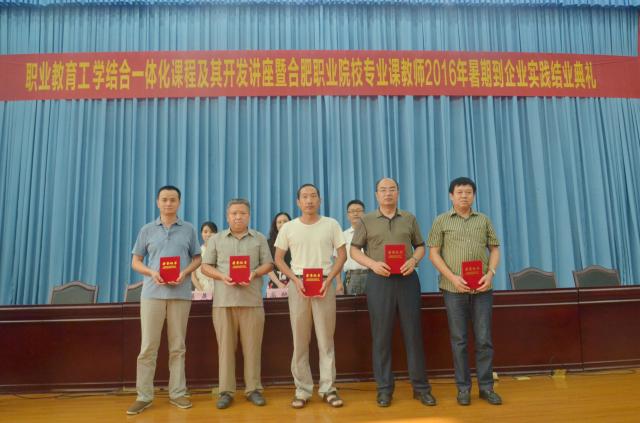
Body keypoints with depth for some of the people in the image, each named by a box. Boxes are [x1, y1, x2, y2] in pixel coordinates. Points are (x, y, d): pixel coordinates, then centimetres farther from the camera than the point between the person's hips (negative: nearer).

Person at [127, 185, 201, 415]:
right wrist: (151, 272, -11)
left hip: (180, 293, 0)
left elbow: (197, 258, 9)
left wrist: (185, 272, -11)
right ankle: (144, 396, 11)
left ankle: (177, 392, 16)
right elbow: (135, 261, 9)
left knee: (177, 346, 7)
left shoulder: (189, 229, 7)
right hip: (152, 293, 0)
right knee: (148, 346, 1)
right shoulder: (147, 230, 8)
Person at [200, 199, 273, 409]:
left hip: (252, 301, 0)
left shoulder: (259, 239, 11)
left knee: (252, 346, 3)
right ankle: (226, 391, 12)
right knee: (225, 346, 3)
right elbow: (206, 266, 7)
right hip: (223, 301, 0)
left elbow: (268, 264, 7)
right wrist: (222, 276, -11)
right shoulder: (216, 239, 11)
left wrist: (254, 274, -12)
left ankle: (253, 389, 13)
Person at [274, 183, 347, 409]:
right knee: (300, 340, 5)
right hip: (298, 283, 1)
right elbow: (278, 259, 7)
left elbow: (342, 255, 5)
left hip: (324, 283, 0)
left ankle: (328, 388, 14)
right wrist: (295, 280, -7)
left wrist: (328, 280, -8)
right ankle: (302, 390, 16)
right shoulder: (288, 227, 4)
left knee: (326, 339, 4)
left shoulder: (331, 224, 3)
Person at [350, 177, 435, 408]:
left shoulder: (409, 218, 10)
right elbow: (354, 250, 4)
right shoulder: (366, 220, 5)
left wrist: (414, 260, -8)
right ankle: (384, 388, 16)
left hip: (407, 279, 1)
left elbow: (420, 246, 13)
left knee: (413, 332, 5)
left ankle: (420, 386, 17)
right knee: (381, 335, 4)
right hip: (379, 280, -1)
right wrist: (373, 263, -13)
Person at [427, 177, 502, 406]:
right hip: (454, 288, -2)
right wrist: (453, 278, -12)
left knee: (484, 339, 5)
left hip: (482, 289, 2)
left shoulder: (484, 220, 11)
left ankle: (486, 386, 18)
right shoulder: (441, 221, 4)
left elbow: (494, 249, 12)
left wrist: (490, 273, -6)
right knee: (459, 340, 5)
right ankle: (463, 387, 16)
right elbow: (433, 253, -1)